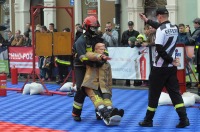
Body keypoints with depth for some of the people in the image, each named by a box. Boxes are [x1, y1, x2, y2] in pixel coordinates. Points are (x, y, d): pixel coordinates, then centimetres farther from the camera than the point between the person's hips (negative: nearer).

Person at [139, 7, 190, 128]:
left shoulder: (161, 29, -15)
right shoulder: (175, 28, 7)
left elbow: (160, 49, -21)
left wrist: (171, 60, -10)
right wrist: (147, 20, 34)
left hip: (160, 67, -6)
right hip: (171, 67, 6)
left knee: (154, 94, 3)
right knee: (175, 92, 6)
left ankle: (148, 120, 12)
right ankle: (184, 119, -4)